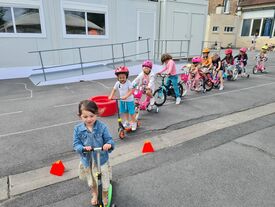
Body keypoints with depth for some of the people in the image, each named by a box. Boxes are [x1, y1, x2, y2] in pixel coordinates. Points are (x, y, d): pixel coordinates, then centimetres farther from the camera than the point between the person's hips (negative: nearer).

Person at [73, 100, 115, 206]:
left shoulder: (102, 127, -18)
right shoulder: (78, 129, -13)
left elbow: (109, 140, -16)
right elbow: (76, 144, -10)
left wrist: (109, 144, -39)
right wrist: (82, 148, -31)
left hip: (101, 159, -2)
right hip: (87, 160, 3)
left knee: (104, 181, 15)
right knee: (91, 181, 27)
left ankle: (104, 196, 46)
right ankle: (94, 194, 58)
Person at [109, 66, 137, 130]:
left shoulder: (129, 83, -20)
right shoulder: (117, 83, -7)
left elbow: (130, 91, -26)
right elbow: (114, 90, 0)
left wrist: (125, 96, -40)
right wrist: (111, 96, -16)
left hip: (129, 100, -5)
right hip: (122, 100, 5)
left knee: (131, 112, 0)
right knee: (125, 112, 19)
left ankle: (134, 123, 19)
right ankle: (127, 121, 39)